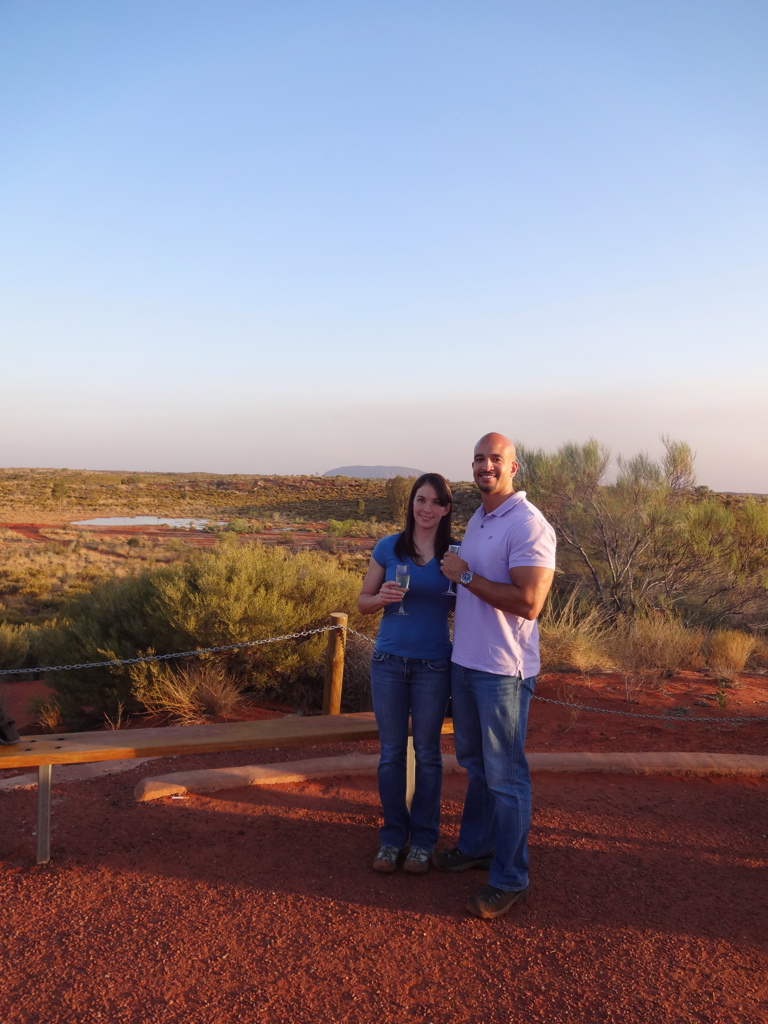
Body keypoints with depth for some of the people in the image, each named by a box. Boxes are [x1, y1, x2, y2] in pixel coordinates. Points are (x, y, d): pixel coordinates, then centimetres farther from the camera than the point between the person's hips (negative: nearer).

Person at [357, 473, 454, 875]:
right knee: (391, 752, 9)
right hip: (389, 661, 1)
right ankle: (392, 836, 25)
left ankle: (423, 839, 25)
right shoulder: (388, 548, -1)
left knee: (427, 753, 10)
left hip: (433, 665, 0)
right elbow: (363, 601, 4)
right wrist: (382, 597, -17)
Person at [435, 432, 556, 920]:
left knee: (505, 776, 3)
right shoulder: (477, 519, 11)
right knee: (475, 763, 21)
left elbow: (528, 602, -26)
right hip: (465, 661, 9)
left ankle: (510, 879, 17)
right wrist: (461, 575, 6)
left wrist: (466, 575, -20)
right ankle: (476, 846, 39)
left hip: (503, 671, -9)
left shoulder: (529, 525, -18)